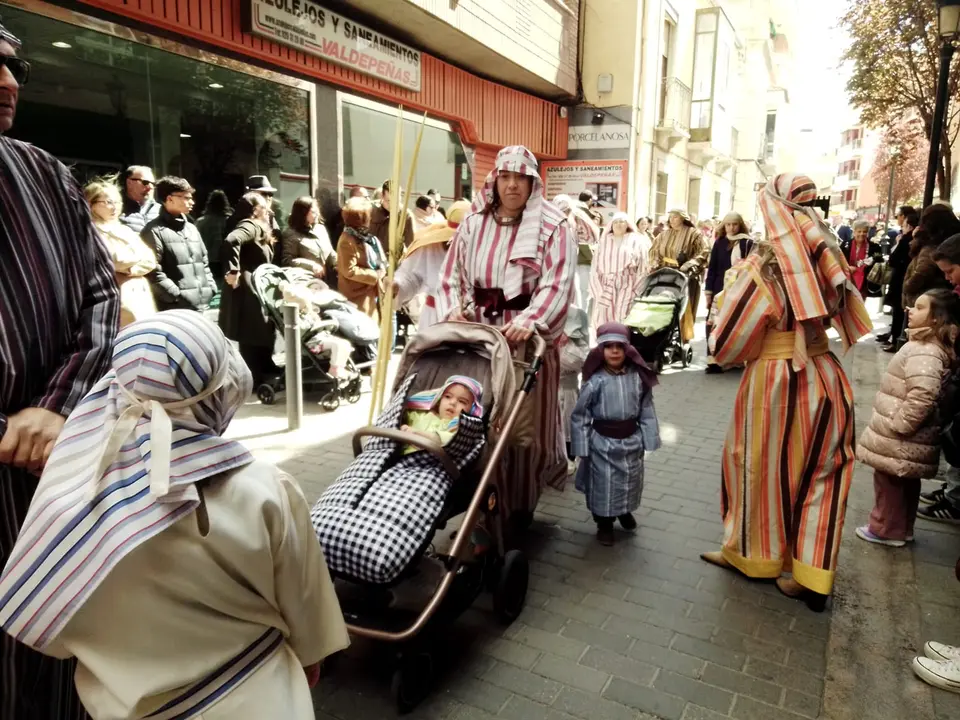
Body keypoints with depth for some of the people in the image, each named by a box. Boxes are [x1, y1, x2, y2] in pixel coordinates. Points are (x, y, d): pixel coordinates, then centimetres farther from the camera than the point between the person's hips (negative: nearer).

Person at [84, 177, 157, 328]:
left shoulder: (125, 231, 20)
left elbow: (150, 261, 9)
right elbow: (117, 259, -16)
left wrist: (130, 269, -6)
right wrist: (137, 253, 1)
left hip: (142, 298, 7)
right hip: (119, 302, -7)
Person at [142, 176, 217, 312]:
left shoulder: (191, 228, 18)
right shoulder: (154, 231, -6)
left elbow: (204, 261, 22)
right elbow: (154, 273, -14)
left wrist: (210, 288, 9)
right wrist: (178, 297, -16)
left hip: (200, 306, 8)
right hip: (175, 309, -8)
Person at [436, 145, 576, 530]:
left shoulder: (552, 227, -2)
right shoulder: (473, 223, 9)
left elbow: (557, 284, -14)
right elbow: (452, 274, 10)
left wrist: (530, 320, -28)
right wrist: (453, 310, -8)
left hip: (529, 336, -3)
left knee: (525, 421, 5)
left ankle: (521, 505, 22)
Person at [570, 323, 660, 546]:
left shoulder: (638, 377, -8)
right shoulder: (595, 380, -16)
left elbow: (647, 411, 1)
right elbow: (580, 416, -10)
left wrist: (648, 439, 1)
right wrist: (581, 448, -9)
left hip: (631, 440, 3)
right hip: (603, 443, -3)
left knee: (630, 482, 21)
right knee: (603, 484, 9)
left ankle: (625, 512, 51)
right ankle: (604, 524, 33)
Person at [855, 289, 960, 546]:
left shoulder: (924, 352, -23)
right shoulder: (925, 345, 10)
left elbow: (923, 396, -34)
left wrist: (897, 425, -23)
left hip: (899, 440, -10)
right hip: (911, 438, 10)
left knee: (889, 481, 4)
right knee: (906, 482, 19)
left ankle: (885, 530, 17)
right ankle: (902, 529, 33)